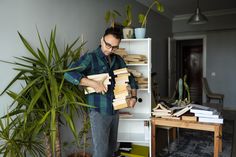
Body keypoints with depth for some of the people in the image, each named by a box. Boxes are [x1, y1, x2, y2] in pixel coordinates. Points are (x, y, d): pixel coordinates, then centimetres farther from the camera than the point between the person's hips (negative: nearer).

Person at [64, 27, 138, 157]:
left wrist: (133, 96, 6)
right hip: (99, 112, -6)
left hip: (115, 111, 6)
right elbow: (69, 73, -24)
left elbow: (130, 78, 19)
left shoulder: (118, 60, 7)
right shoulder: (90, 58, -11)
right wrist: (94, 84, -28)